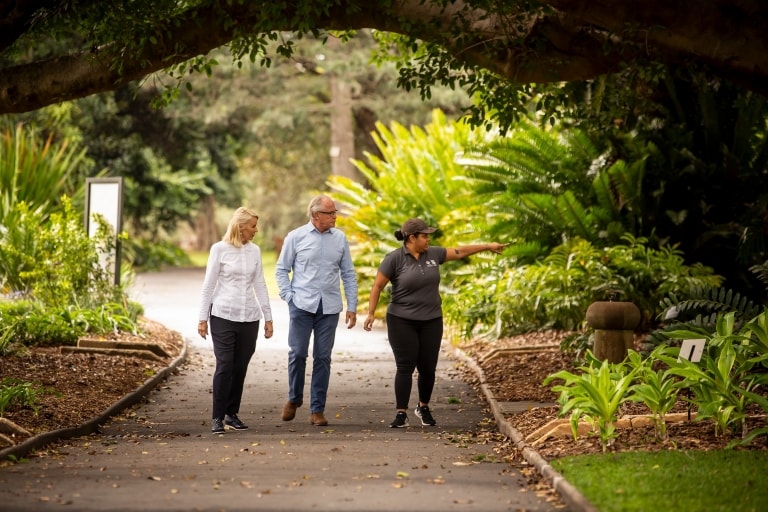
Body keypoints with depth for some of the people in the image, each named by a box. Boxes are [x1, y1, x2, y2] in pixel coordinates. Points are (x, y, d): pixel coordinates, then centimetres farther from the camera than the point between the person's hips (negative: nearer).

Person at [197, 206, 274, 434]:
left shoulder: (254, 251, 9)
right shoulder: (220, 249, -3)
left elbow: (260, 285, 13)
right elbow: (208, 285, 0)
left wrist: (268, 317, 10)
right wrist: (202, 318, -3)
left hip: (249, 317, 4)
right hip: (223, 316, -4)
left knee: (240, 368, 4)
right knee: (224, 366, -9)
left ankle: (232, 414, 14)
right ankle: (217, 418, -5)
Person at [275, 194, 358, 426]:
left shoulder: (340, 238, 6)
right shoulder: (296, 237, 0)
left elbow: (348, 274, 10)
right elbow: (281, 269, 6)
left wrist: (352, 306, 6)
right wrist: (289, 297, -4)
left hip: (329, 307, 2)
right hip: (302, 305, -2)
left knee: (323, 358, 3)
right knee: (297, 353, -2)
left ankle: (317, 409, 10)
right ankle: (294, 398, 21)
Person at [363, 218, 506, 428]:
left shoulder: (433, 254, 5)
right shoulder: (394, 259, -9)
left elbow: (459, 251, 15)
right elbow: (377, 286, -6)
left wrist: (488, 246, 20)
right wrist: (371, 313, -12)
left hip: (431, 322, 4)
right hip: (402, 322, -4)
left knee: (428, 368, 6)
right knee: (405, 367, -7)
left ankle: (423, 407, 27)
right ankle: (401, 414, -3)